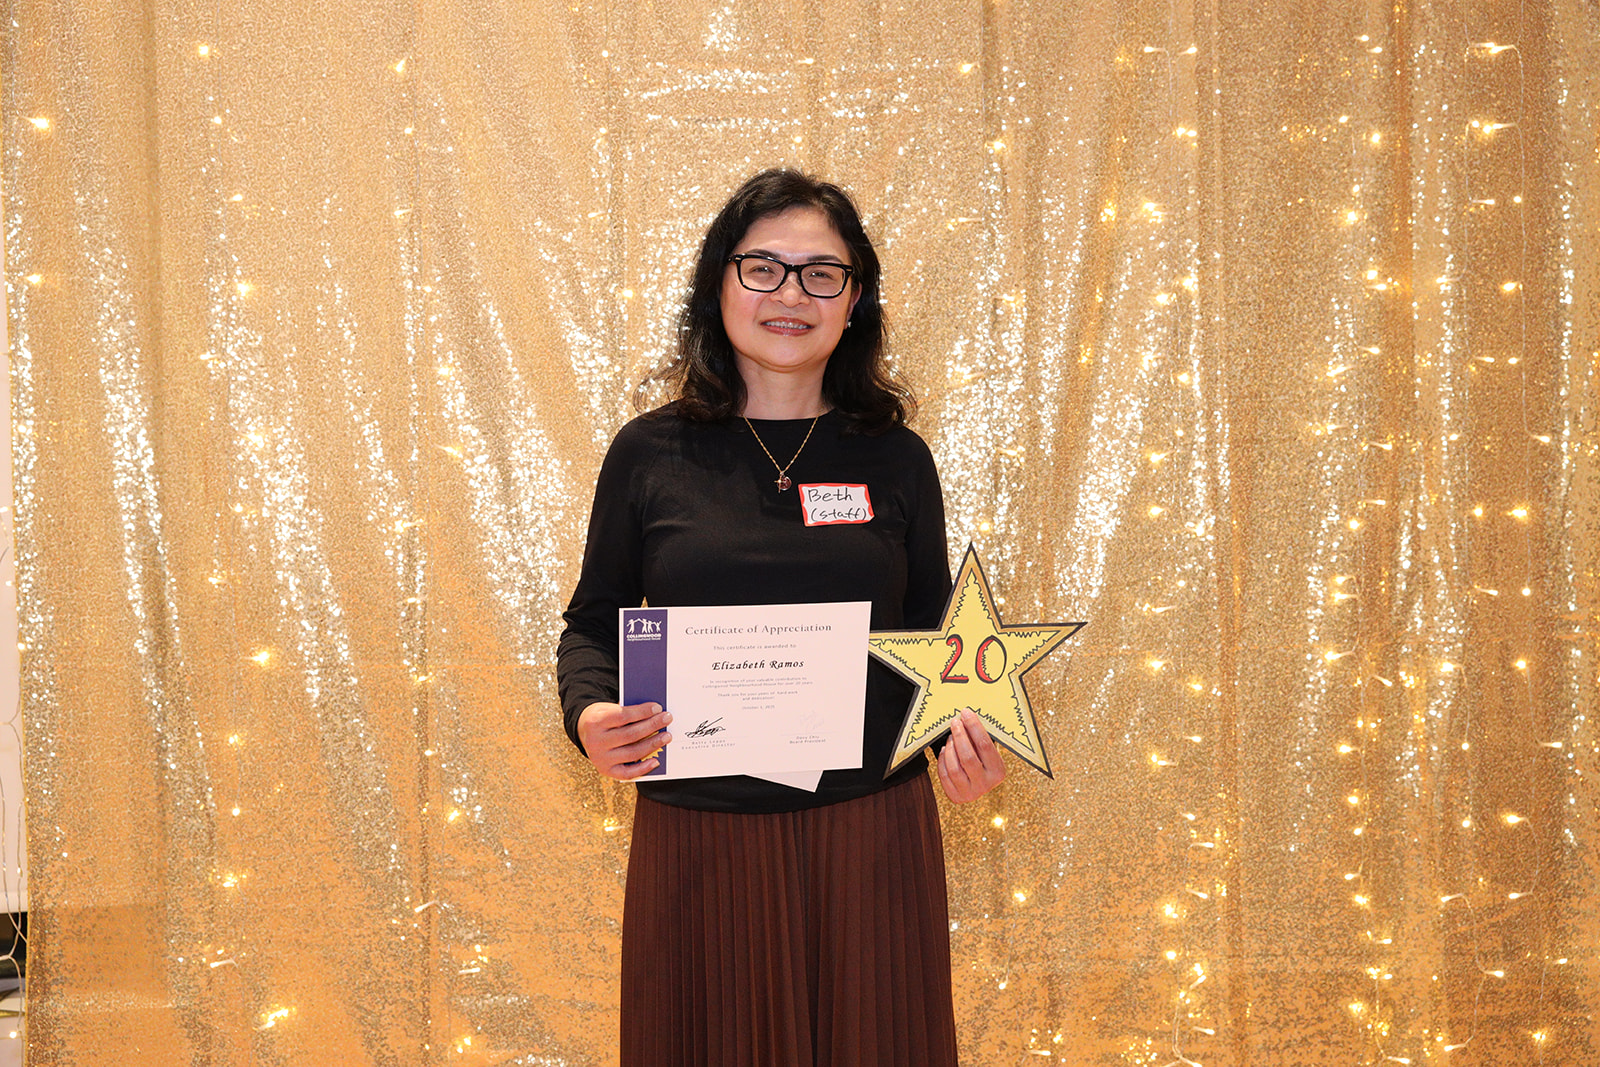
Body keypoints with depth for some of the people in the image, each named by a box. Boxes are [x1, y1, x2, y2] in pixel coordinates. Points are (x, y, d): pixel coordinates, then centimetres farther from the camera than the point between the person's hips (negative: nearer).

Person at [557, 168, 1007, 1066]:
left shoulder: (895, 459, 5)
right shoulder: (650, 454, 2)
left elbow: (933, 637, 10)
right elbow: (596, 623, 8)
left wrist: (963, 726, -10)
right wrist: (590, 714, -12)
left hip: (871, 834, 1)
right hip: (700, 842, -1)